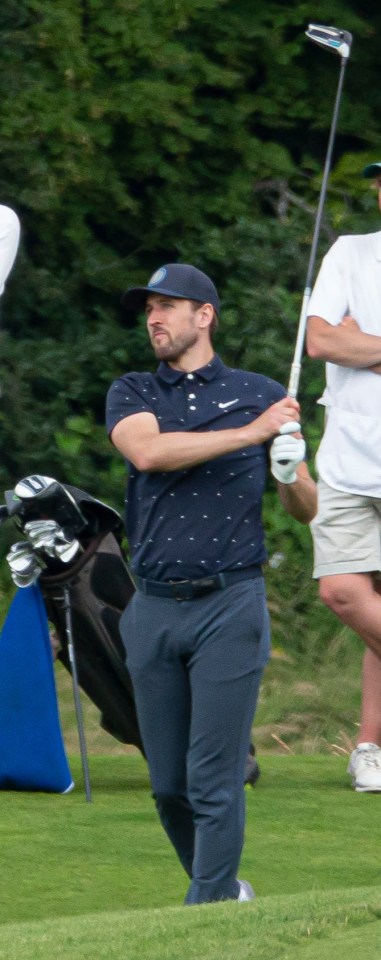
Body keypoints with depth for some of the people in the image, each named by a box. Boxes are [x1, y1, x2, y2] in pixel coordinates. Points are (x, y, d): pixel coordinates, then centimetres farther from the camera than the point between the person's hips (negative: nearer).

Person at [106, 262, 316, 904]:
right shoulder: (131, 394, 11)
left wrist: (291, 474, -12)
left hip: (229, 605, -3)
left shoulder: (261, 394, 9)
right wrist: (250, 434, -16)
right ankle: (223, 890, 25)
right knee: (168, 785, 6)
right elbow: (148, 451, -13)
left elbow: (306, 510, 11)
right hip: (154, 608, 3)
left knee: (215, 781, -9)